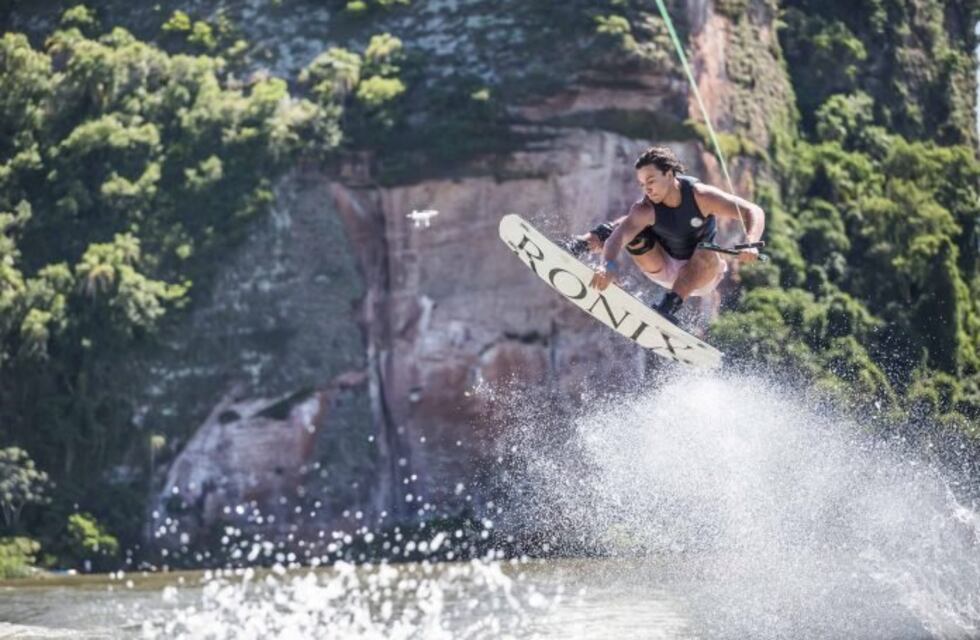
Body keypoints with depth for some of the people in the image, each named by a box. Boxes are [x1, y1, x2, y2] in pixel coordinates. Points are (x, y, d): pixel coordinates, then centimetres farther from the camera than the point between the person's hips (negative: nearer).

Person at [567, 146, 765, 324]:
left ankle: (668, 308, -41)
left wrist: (750, 245, -46)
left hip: (702, 273, -1)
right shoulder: (645, 210, -23)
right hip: (665, 268, 1)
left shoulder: (700, 196, -26)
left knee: (707, 254, -35)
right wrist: (608, 266, -61)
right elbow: (618, 237, -39)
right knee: (631, 226, -19)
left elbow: (754, 212, -26)